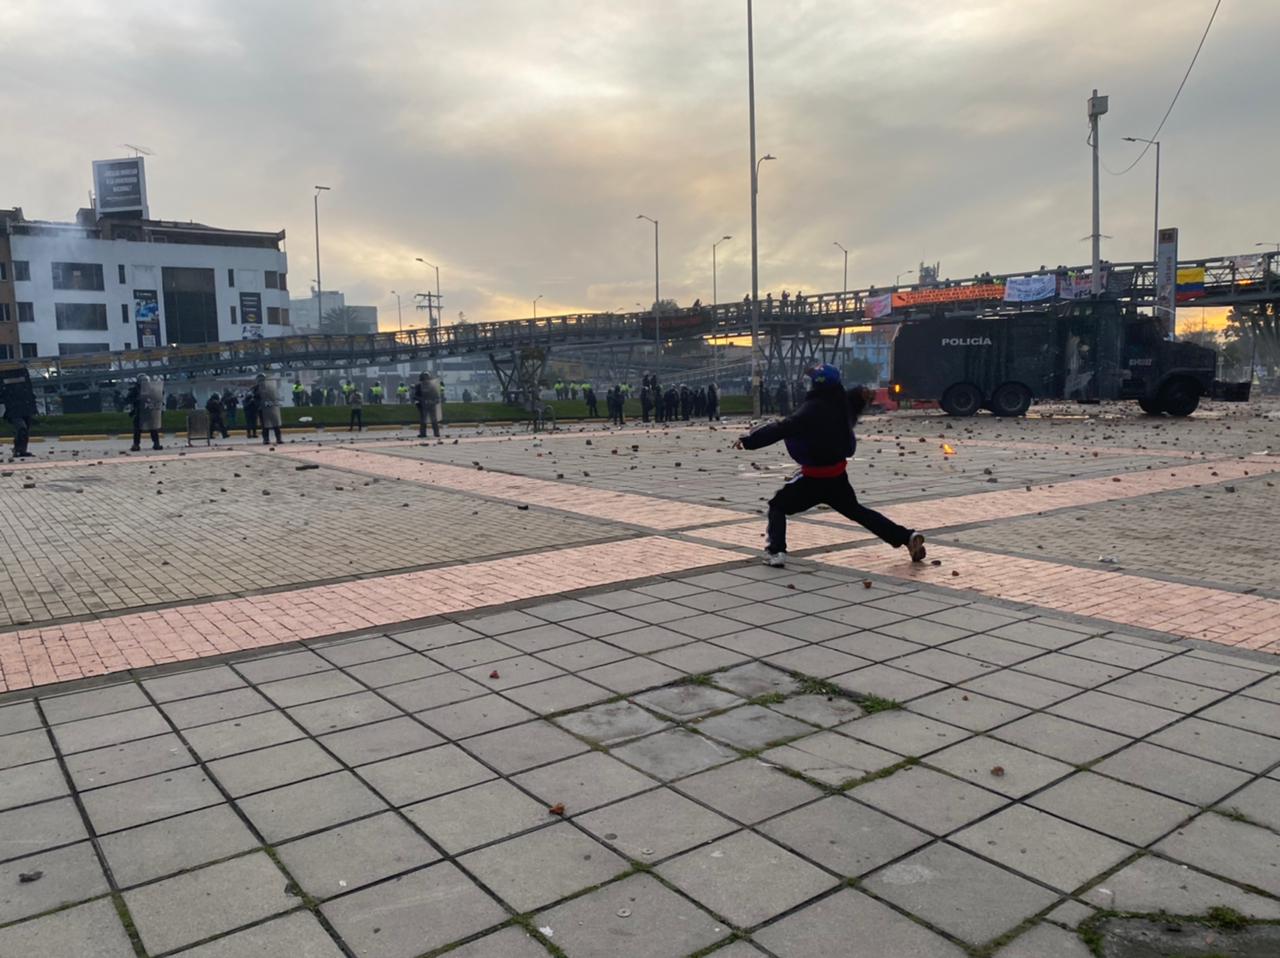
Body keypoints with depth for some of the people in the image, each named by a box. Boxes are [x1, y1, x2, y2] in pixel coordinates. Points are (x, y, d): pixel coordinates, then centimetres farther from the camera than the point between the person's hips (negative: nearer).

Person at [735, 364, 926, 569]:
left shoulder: (812, 409, -21)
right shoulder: (843, 403, 1)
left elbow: (782, 429, -26)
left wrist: (748, 440, -24)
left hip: (815, 476, -7)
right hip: (838, 474, 7)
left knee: (778, 506, 8)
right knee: (857, 511, 23)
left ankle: (776, 551, -6)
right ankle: (907, 537, 20)